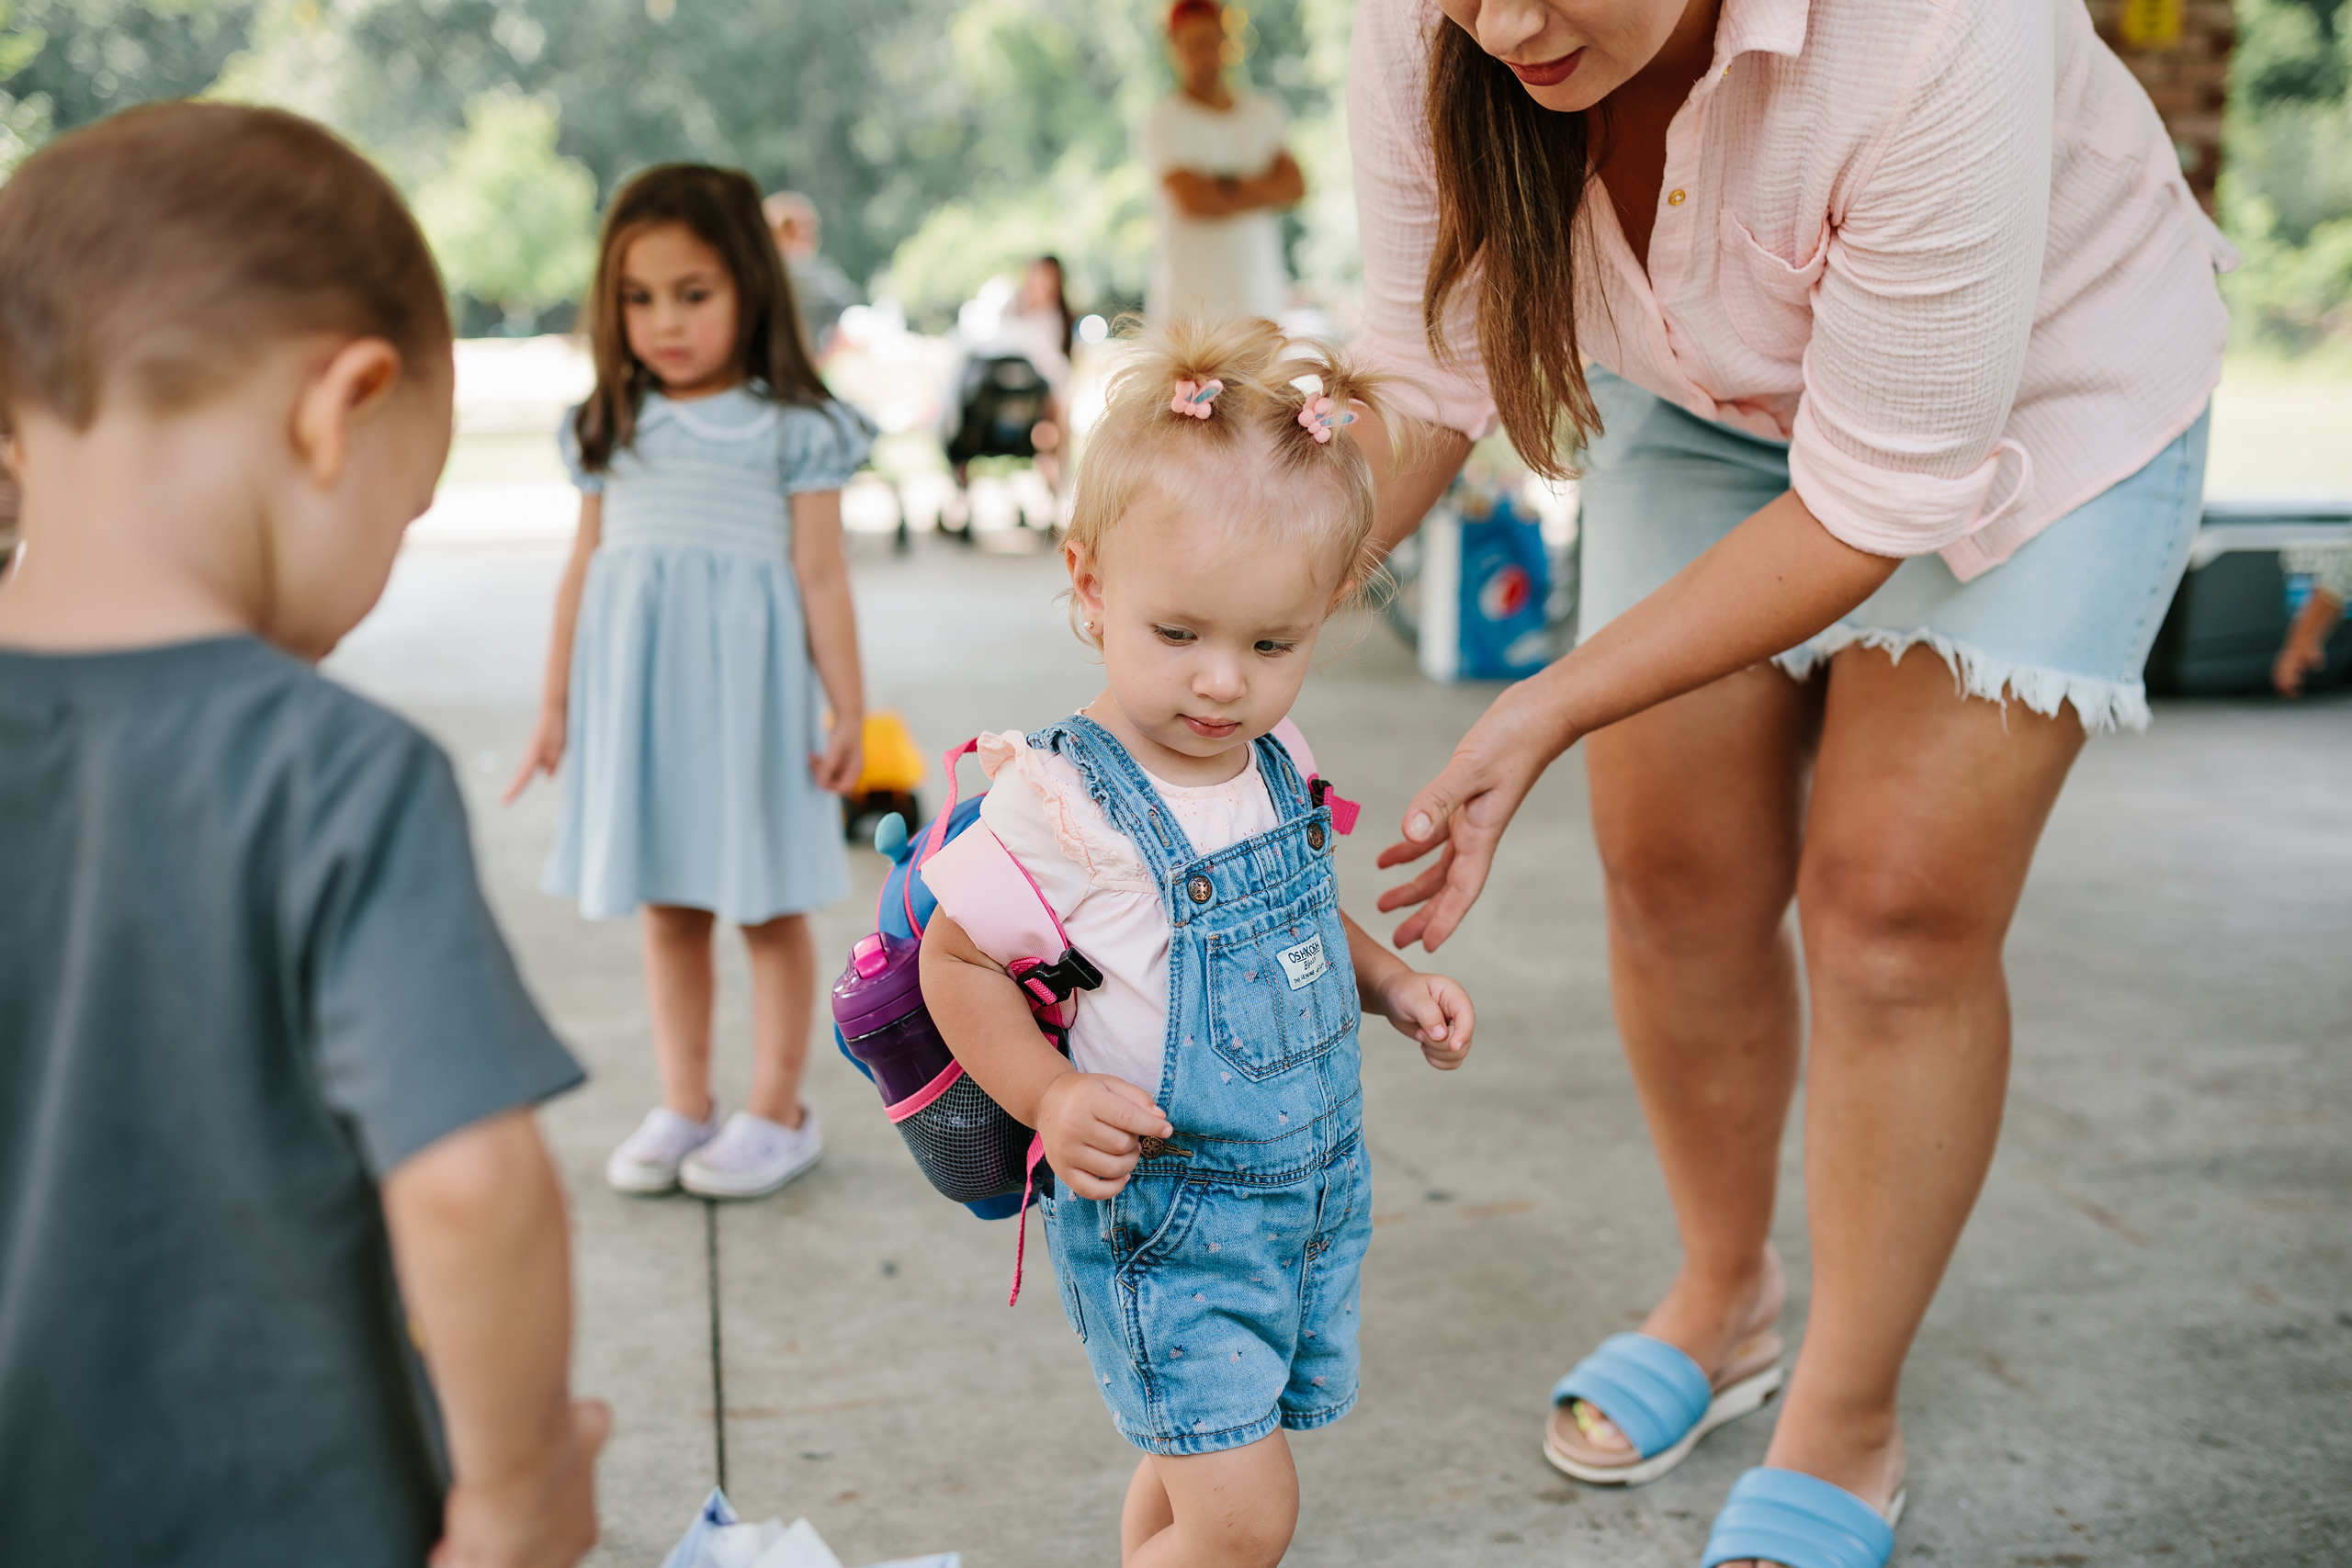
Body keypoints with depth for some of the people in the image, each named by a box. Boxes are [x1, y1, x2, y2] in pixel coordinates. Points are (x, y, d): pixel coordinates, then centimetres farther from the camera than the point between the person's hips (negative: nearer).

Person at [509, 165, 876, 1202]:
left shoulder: (794, 428, -5)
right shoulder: (609, 430, 8)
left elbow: (820, 576, -4)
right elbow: (584, 568, 13)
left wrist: (846, 707, -6)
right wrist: (557, 702, 15)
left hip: (747, 689, -4)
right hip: (635, 691, 4)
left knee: (769, 906, 5)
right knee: (666, 909, 11)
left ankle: (778, 1113, 17)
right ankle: (683, 1107, 22)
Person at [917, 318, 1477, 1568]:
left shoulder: (1274, 765, 0)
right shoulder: (1059, 800, -22)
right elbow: (955, 958, -11)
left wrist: (1389, 982, 4)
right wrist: (1049, 1098, -23)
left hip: (1312, 1196, 7)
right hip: (1163, 1224, -6)